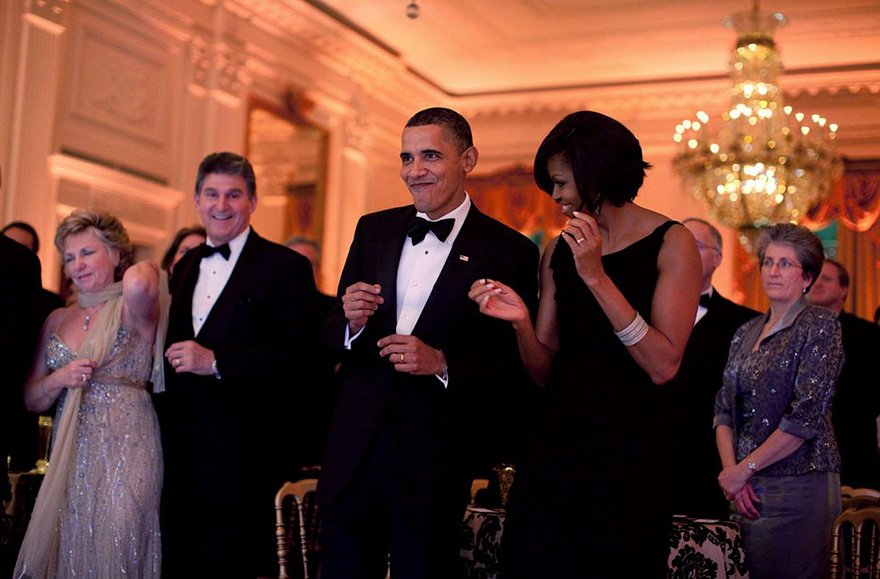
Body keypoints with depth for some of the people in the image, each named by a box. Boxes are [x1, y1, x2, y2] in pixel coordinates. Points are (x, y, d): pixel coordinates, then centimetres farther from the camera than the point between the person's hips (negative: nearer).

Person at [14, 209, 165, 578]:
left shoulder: (134, 309, -4)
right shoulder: (57, 320, 13)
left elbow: (138, 284, -31)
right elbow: (31, 399, 15)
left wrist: (145, 268, -7)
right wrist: (58, 380, -6)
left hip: (125, 450, -5)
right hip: (69, 457, 5)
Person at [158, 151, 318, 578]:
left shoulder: (285, 266, -5)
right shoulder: (185, 267, 17)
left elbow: (300, 353, -14)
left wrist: (215, 362, -19)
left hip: (242, 449, -6)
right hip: (180, 447, 6)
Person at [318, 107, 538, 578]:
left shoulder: (510, 252, -7)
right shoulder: (373, 230, 8)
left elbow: (515, 366, -7)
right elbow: (330, 333, 10)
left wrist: (441, 363, -21)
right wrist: (352, 321, -12)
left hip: (433, 462, -4)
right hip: (355, 449, 4)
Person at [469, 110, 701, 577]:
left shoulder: (670, 243, -5)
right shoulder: (558, 252, 9)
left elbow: (663, 366, -15)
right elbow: (546, 373, 8)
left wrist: (596, 277, -18)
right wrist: (521, 321, -12)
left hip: (631, 454, -4)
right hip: (556, 444, 4)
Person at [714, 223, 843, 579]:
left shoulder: (820, 326, -6)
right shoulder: (747, 333, 13)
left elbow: (806, 417, -14)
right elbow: (724, 410, 11)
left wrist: (746, 468, -12)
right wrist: (731, 469, -5)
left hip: (798, 483, -6)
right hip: (746, 488, 6)